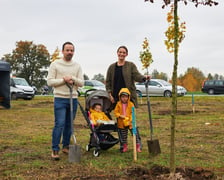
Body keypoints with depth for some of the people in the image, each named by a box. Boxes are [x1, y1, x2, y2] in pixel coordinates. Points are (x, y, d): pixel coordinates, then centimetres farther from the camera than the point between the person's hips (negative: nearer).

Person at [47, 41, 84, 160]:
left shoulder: (77, 66, 11)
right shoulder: (55, 64, 1)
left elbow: (81, 83, 4)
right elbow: (50, 81, -5)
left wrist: (72, 78, -14)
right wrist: (64, 80, -13)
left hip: (73, 99, 4)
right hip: (60, 98, -4)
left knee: (69, 125, 10)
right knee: (59, 124, -11)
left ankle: (66, 146, 22)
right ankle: (55, 150, -7)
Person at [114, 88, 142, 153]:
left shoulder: (131, 104, -5)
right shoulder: (118, 104, 0)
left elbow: (132, 113, -5)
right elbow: (116, 112, 2)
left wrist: (131, 120, -15)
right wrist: (119, 116, -17)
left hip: (130, 122, -1)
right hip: (121, 123, 2)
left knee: (135, 134, -2)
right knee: (123, 136, 12)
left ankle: (138, 146, 7)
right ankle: (124, 147, 26)